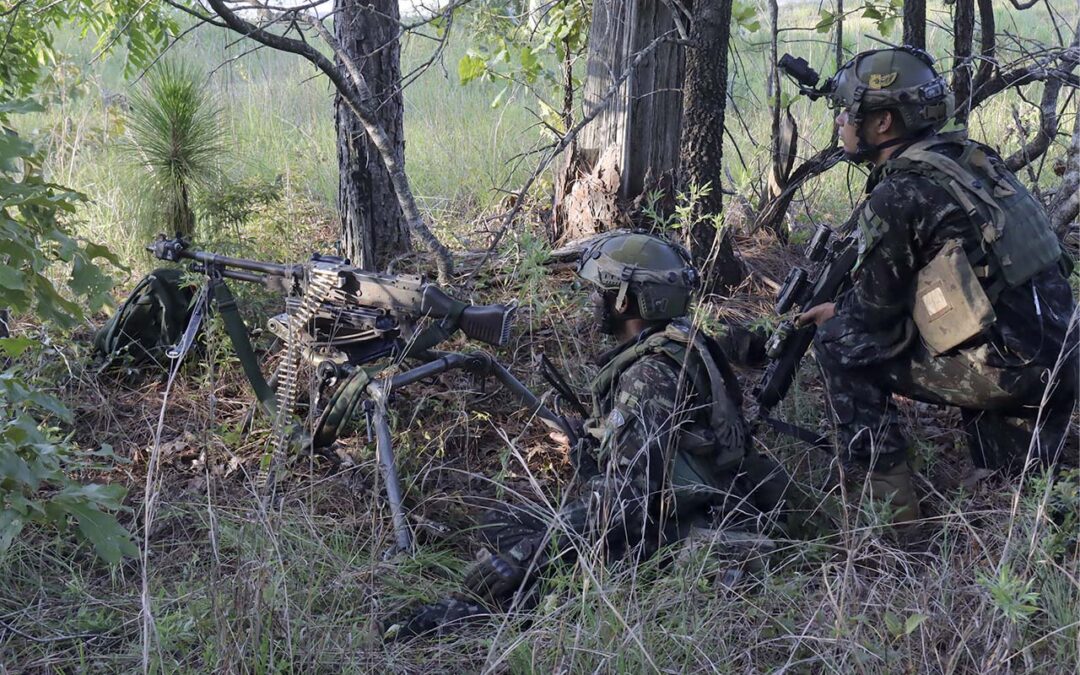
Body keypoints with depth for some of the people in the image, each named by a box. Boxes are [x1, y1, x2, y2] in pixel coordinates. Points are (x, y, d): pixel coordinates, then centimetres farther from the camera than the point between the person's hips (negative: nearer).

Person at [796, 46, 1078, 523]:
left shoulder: (896, 197, -15)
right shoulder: (967, 158, 11)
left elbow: (875, 310, -5)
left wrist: (835, 313, 17)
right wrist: (845, 303, 25)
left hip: (1004, 369, -9)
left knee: (840, 343, 2)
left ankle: (884, 494, 5)